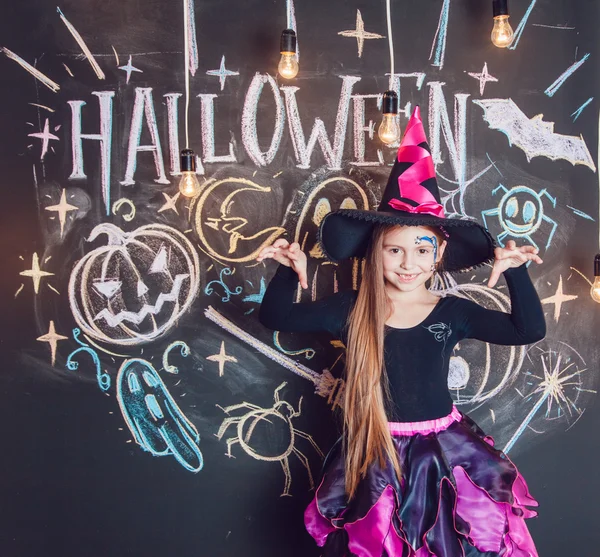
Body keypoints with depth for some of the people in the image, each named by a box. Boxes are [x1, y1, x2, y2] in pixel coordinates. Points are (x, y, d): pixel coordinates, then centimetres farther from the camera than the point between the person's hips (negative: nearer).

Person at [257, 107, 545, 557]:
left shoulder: (453, 313, -3)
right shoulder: (350, 310, -5)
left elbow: (529, 331, -2)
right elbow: (276, 317, -1)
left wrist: (516, 274, -15)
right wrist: (291, 271, -17)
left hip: (445, 453, 1)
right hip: (375, 458, 0)